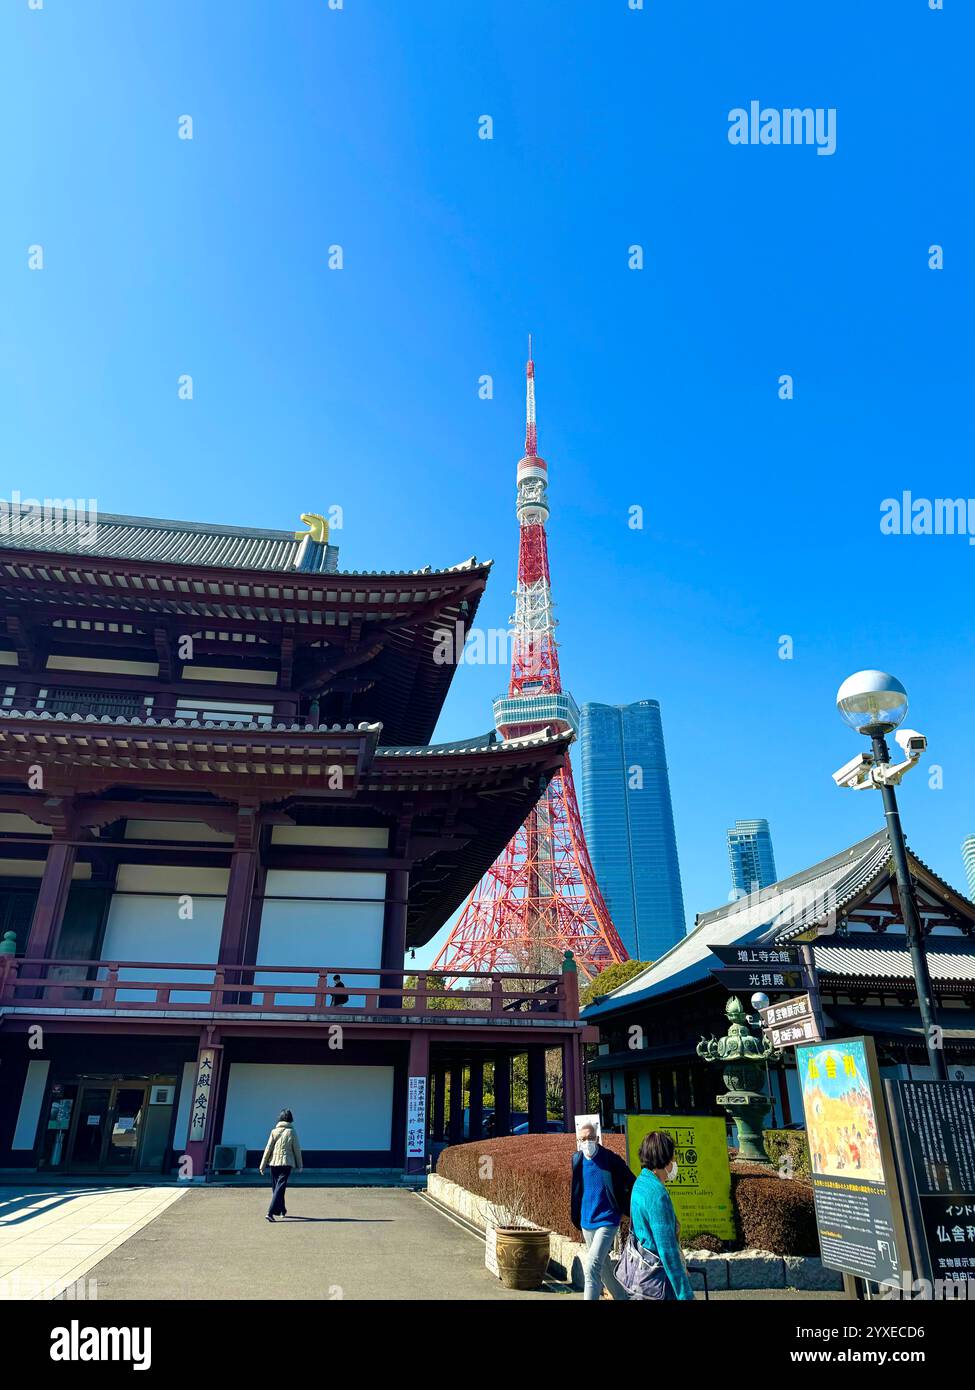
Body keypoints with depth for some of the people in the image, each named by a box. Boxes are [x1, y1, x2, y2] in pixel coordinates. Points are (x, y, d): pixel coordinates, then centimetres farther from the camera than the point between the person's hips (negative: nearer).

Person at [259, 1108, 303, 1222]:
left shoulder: (274, 1131, 0)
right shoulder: (292, 1132, -4)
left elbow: (268, 1148, -1)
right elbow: (297, 1149, 1)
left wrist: (263, 1165, 5)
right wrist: (299, 1165, 11)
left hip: (273, 1163, 3)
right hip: (286, 1163, -3)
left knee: (277, 1187, 18)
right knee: (280, 1187, -3)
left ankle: (282, 1210, 30)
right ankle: (270, 1212, -16)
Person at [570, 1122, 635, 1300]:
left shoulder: (611, 1159, -16)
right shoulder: (577, 1160, -2)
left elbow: (631, 1185, -8)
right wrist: (576, 1217, 14)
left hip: (607, 1220, -6)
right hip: (586, 1221, 6)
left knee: (592, 1265, -17)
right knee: (602, 1265, 19)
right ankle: (621, 1296, 39)